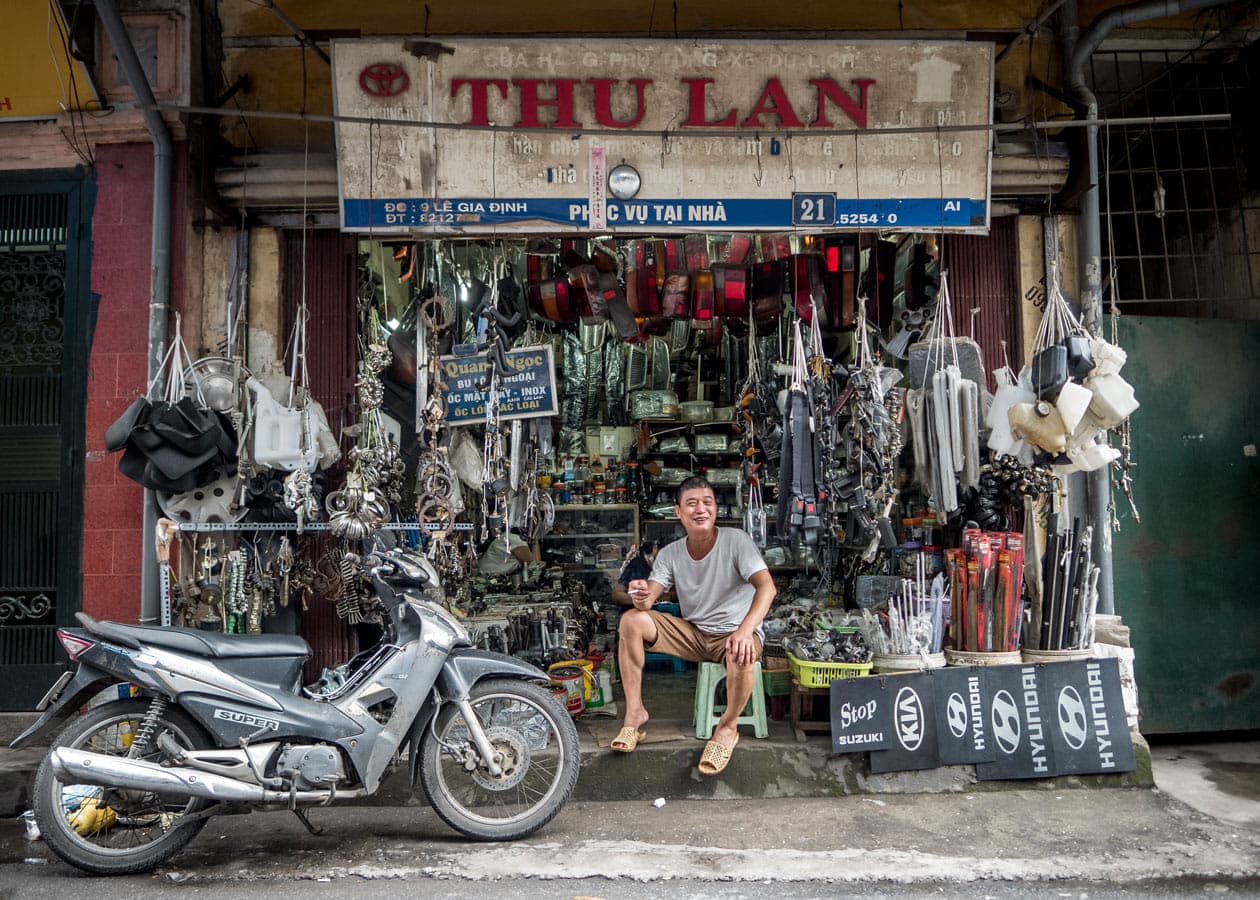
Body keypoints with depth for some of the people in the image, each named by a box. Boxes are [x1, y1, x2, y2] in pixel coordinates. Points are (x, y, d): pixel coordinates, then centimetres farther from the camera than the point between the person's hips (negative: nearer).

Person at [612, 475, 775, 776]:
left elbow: (766, 586, -29)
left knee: (741, 655, -40)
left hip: (734, 632, -4)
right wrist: (641, 596, -39)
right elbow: (649, 598, -12)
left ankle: (727, 727, -10)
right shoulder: (670, 554, -2)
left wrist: (745, 631, -45)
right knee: (631, 620, -14)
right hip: (693, 633, 5)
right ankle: (635, 712, -6)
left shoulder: (735, 540, -16)